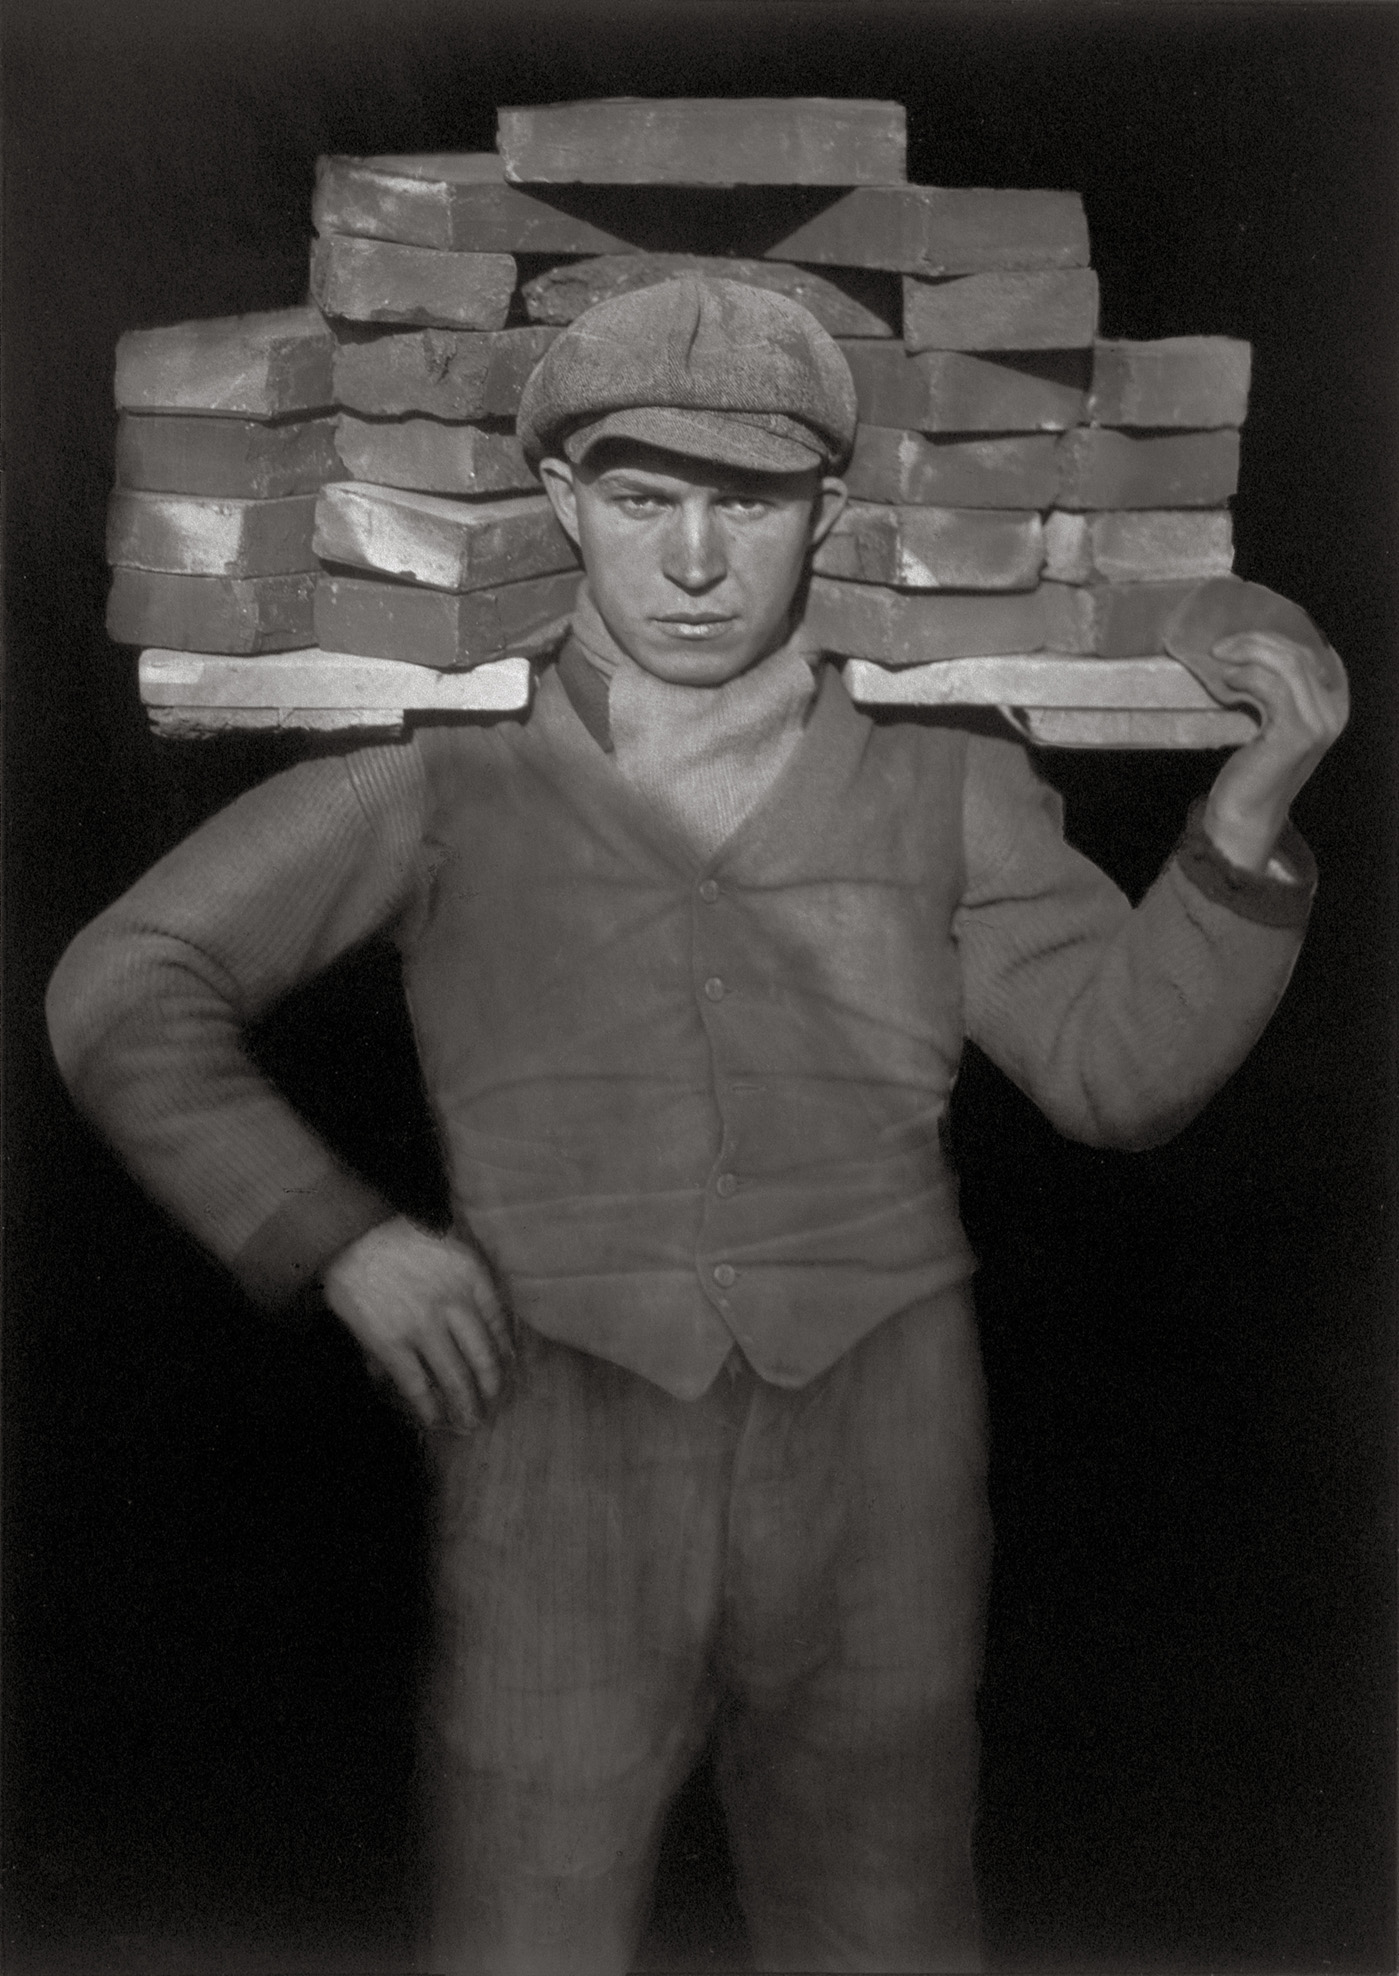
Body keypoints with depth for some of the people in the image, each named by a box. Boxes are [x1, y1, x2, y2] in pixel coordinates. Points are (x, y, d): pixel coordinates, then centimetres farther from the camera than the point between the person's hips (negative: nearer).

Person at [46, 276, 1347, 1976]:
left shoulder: (937, 781, 4)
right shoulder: (446, 770, -1)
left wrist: (1255, 803, -12)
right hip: (563, 1478, -1)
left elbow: (1120, 1068, 1)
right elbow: (121, 996, 1)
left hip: (874, 1491, 2)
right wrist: (338, 1237, -10)